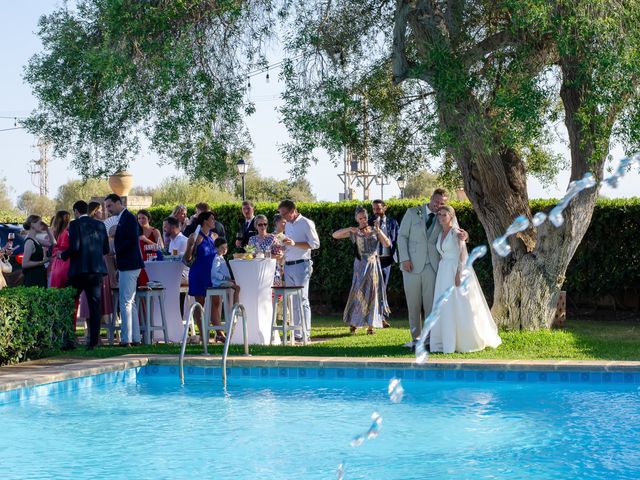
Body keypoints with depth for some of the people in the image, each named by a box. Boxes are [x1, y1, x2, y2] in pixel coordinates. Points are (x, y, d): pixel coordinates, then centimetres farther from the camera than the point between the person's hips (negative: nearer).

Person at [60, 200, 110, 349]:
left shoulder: (75, 224, -6)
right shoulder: (100, 225, 8)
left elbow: (74, 247, -16)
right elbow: (106, 249, 9)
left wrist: (63, 255, 2)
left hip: (79, 270, -4)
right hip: (97, 270, 4)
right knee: (95, 306, 4)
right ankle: (94, 341, 0)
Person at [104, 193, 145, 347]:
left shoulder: (128, 218, -13)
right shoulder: (122, 218, 16)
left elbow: (132, 241, -22)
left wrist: (116, 250, -13)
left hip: (129, 266, -10)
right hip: (126, 266, 10)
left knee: (125, 303, -9)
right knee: (130, 302, 12)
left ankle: (126, 339, -8)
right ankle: (135, 338, 16)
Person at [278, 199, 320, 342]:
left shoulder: (306, 223, -5)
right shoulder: (288, 225, 18)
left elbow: (315, 244, -12)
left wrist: (294, 243, -18)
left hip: (301, 265, -7)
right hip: (288, 265, 7)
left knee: (302, 300, -9)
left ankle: (306, 333, -8)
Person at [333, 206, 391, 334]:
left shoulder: (375, 231, 7)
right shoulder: (354, 232, 4)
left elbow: (387, 244, -4)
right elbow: (335, 235, -3)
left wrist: (378, 230, -12)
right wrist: (349, 229, -15)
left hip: (374, 265, 2)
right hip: (361, 265, -2)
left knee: (373, 293, 1)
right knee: (358, 291, -7)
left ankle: (371, 325, 5)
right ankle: (353, 322, 6)